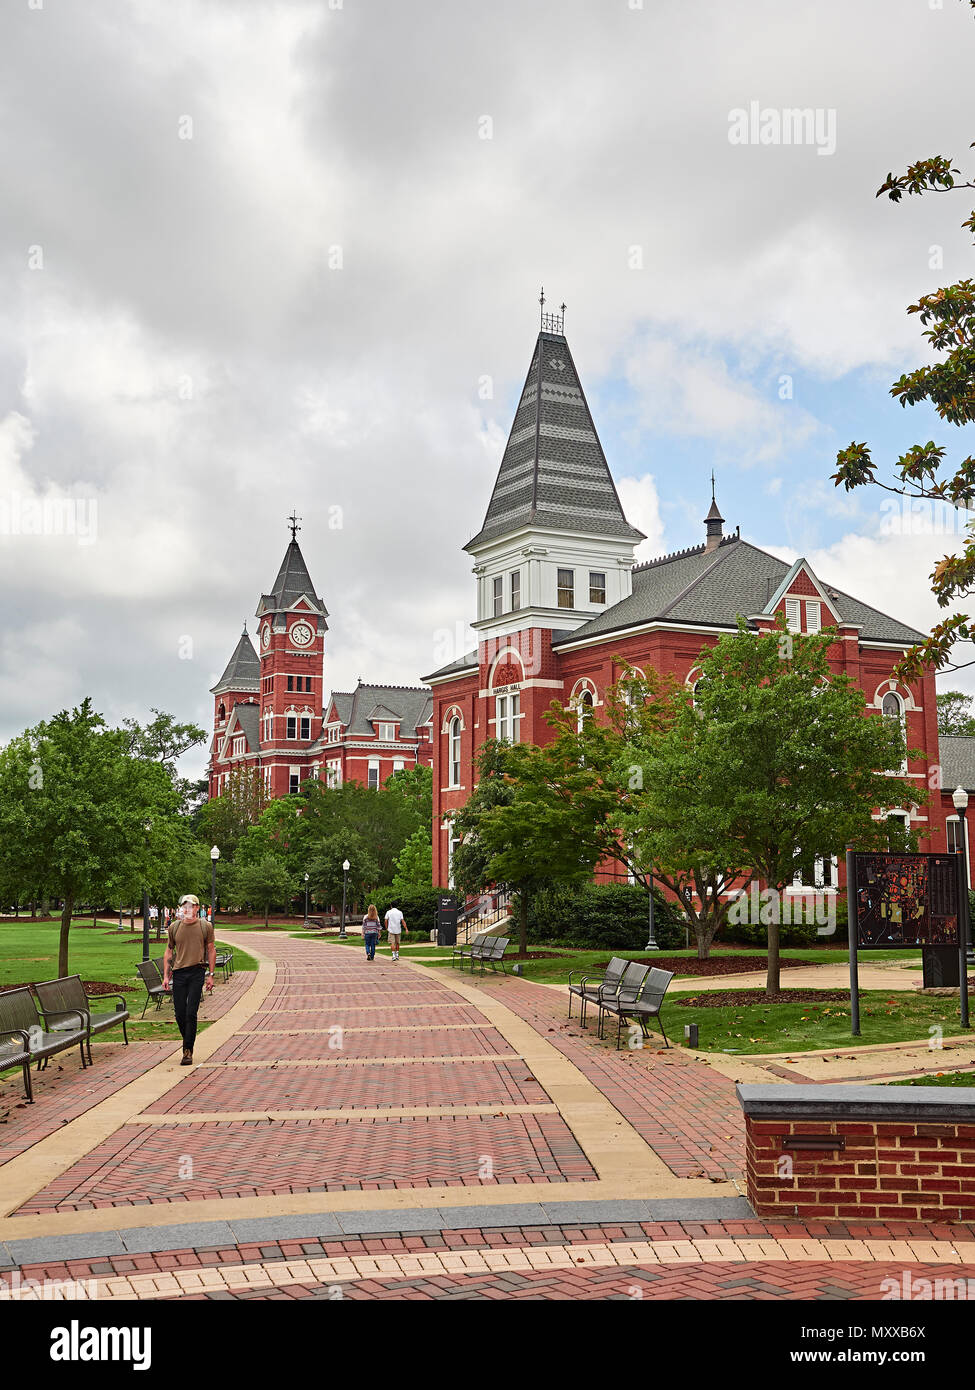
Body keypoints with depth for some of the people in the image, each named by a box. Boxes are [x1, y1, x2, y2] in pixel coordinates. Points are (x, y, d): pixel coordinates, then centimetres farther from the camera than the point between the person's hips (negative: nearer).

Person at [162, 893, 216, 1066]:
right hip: (178, 973, 3)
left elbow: (211, 951, 9)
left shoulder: (206, 926, 3)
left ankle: (188, 1051, -3)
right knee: (179, 1014, 4)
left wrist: (210, 975, 4)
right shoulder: (174, 927, 8)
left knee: (191, 1013, -8)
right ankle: (188, 1042, 27)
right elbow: (168, 952, 14)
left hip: (197, 972, -2)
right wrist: (166, 976, 7)